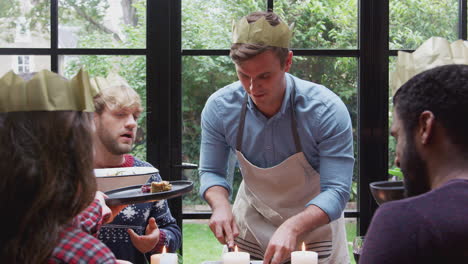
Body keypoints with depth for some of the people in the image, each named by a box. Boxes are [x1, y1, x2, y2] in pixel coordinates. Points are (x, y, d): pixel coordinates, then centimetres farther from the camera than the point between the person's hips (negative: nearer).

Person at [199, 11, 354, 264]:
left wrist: (293, 227, -44)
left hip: (313, 224, -2)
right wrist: (221, 206, -27)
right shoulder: (219, 107, -18)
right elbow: (210, 172, -5)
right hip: (250, 225, 2)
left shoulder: (327, 110, -27)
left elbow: (336, 191, -27)